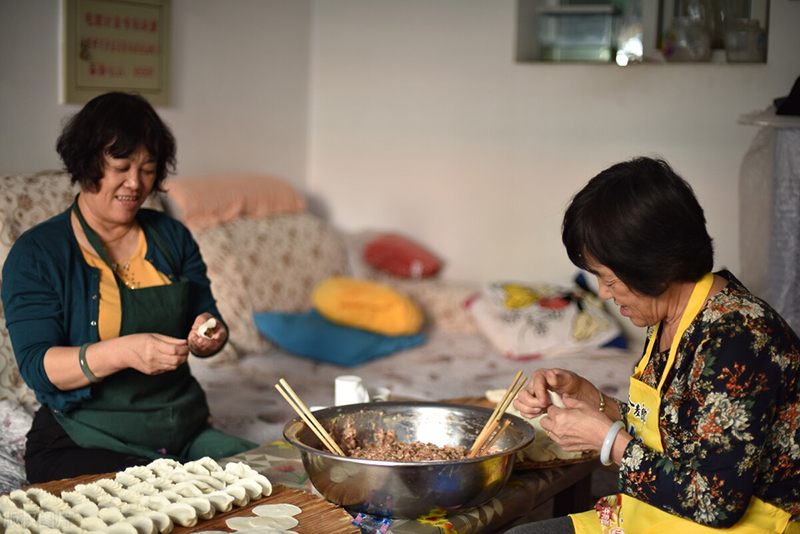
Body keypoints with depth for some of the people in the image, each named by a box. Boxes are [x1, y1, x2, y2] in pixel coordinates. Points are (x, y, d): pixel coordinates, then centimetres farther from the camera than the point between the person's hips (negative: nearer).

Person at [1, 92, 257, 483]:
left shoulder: (172, 238, 11)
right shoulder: (36, 253, -4)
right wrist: (123, 352, -30)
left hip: (185, 434, 5)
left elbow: (208, 319, 14)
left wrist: (209, 334, -12)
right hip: (86, 446, -5)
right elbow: (36, 365, -13)